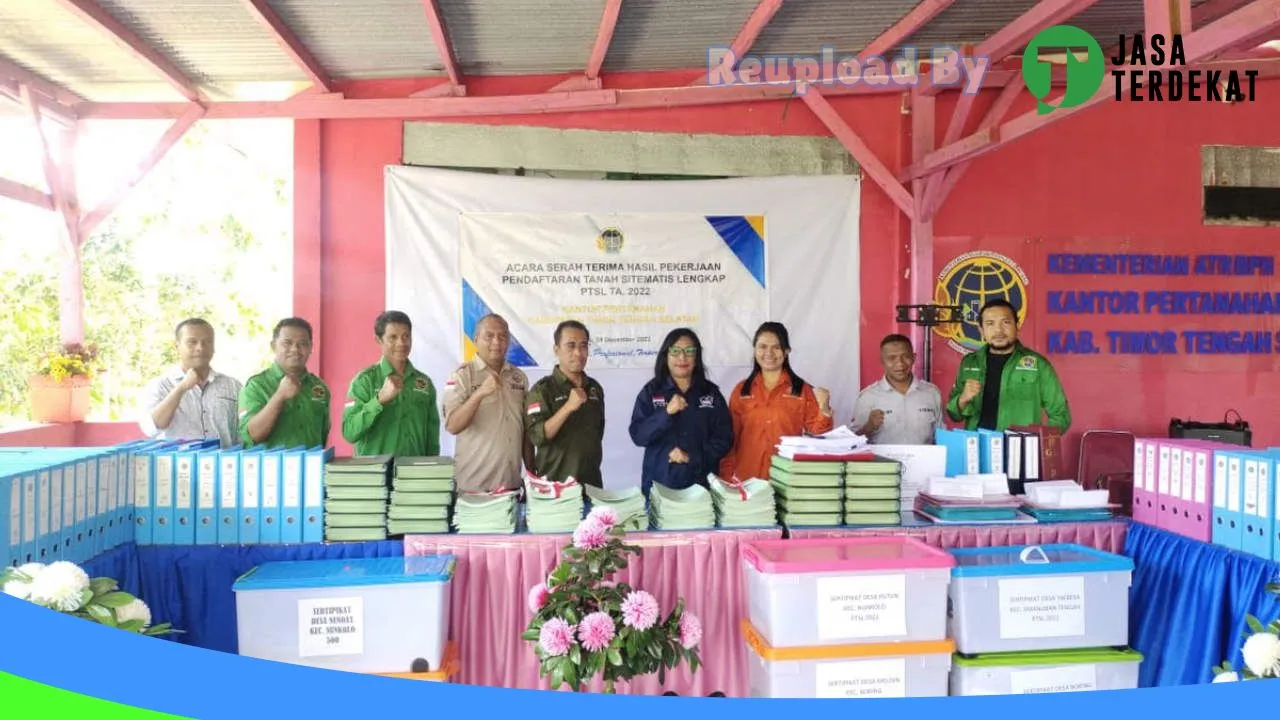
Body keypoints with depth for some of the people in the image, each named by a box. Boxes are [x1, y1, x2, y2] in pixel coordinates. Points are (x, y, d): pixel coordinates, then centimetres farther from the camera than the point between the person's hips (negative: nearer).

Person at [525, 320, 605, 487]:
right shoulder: (542, 389, -8)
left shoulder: (595, 388, 9)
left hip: (591, 481, 5)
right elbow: (537, 436, -20)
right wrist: (568, 407, -28)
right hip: (554, 483, -5)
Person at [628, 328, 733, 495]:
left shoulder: (711, 392, 5)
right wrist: (666, 412, -20)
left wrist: (692, 457, -12)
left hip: (701, 483, 1)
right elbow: (638, 435, -7)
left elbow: (724, 439, 1)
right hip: (660, 484, -1)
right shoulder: (651, 391, 1)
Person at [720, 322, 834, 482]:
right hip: (747, 478, 1)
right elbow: (730, 438, 9)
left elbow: (816, 433, 2)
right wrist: (726, 478, 3)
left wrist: (824, 409, -15)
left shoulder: (803, 389, 3)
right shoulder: (741, 390, 7)